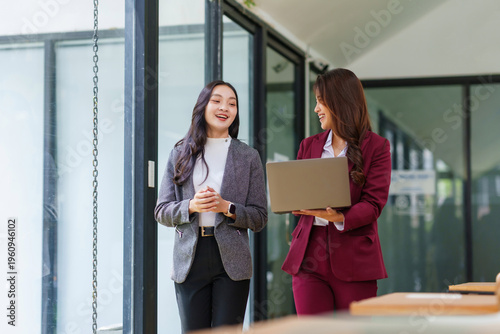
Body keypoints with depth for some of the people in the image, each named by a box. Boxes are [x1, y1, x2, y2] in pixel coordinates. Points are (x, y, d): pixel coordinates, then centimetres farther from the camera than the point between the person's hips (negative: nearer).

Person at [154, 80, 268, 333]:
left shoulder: (248, 157, 7)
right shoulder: (180, 154, 10)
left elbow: (259, 218, 5)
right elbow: (161, 212, 7)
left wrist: (226, 207, -13)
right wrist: (191, 206, -12)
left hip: (231, 260, -1)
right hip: (190, 258, 1)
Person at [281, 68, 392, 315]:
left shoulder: (376, 147, 1)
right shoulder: (309, 146, 16)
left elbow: (373, 203, -7)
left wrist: (340, 218, -25)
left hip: (354, 259, -3)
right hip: (309, 256, 3)